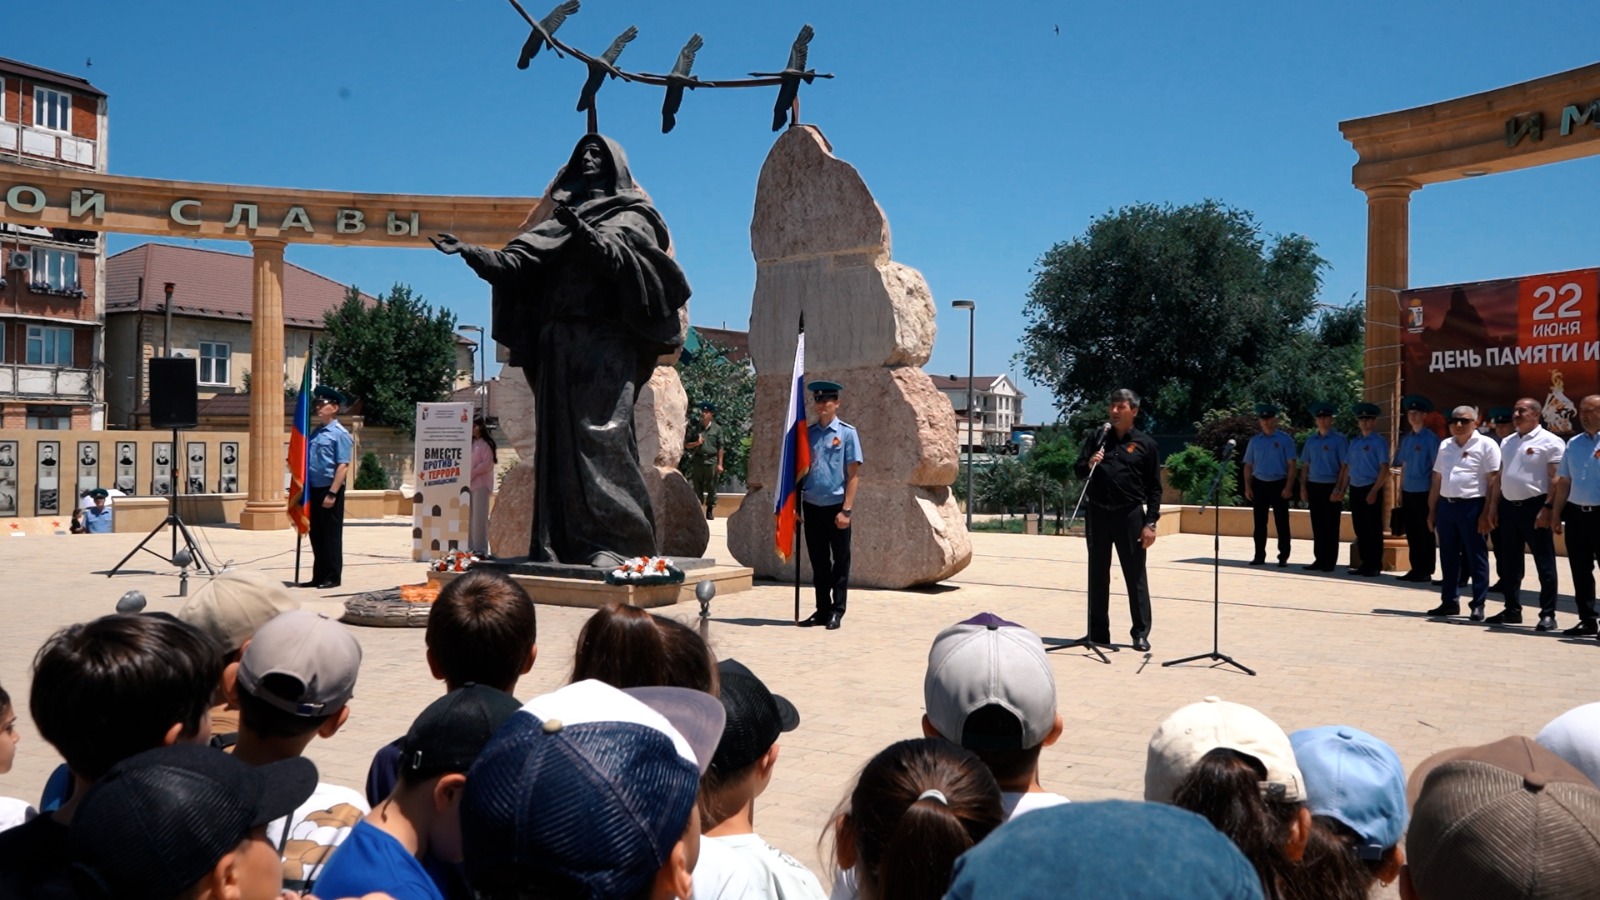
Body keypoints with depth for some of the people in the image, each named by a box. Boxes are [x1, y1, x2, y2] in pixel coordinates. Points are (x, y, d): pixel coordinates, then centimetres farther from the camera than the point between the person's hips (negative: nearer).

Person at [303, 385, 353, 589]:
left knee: (331, 534, 0)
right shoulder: (315, 433, 13)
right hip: (314, 489, 8)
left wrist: (332, 493, -21)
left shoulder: (340, 434, -10)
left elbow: (343, 466, -16)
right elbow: (308, 463, 18)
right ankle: (318, 576, 20)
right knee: (316, 535, 12)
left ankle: (333, 577, 8)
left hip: (330, 490, -7)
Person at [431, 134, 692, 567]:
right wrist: (472, 253, -2)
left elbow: (621, 254, -11)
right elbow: (517, 261, 12)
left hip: (604, 341, -5)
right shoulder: (561, 217, 25)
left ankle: (615, 542, -16)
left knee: (600, 435, -15)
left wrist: (585, 234, -28)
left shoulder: (631, 215, 11)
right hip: (557, 343, 5)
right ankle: (559, 545, 0)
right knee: (556, 440, 0)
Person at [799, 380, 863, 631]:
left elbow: (854, 474, -6)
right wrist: (797, 506, 6)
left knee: (840, 561, 5)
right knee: (818, 562, 10)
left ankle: (837, 611, 12)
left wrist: (846, 510, -12)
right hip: (812, 507, 4)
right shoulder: (808, 433, 7)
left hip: (837, 507, -4)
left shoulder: (847, 433, -4)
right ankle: (822, 610, 19)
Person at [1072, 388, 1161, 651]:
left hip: (1130, 515, -3)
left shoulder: (1145, 444, 1)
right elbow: (1078, 470, 8)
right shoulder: (1097, 438, 9)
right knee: (1098, 574, 9)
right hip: (1098, 513, 3)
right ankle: (1098, 632, 17)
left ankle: (1141, 633, 9)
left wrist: (1150, 523, -7)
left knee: (1135, 576, 2)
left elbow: (1154, 487, 0)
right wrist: (1089, 463, -15)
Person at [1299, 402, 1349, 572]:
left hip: (1331, 487, -5)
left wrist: (1338, 490, -13)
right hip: (1314, 487, 5)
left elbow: (1345, 467, -7)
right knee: (1317, 526, 9)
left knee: (1330, 527, 1)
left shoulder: (1339, 440, -5)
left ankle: (1330, 562, 6)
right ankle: (1319, 560, 16)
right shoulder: (1310, 440, 11)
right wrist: (1303, 486, 7)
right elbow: (1305, 465, 15)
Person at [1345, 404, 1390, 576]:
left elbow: (1384, 469, -11)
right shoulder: (1354, 442, 13)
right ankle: (1365, 563, 18)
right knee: (1360, 528, 10)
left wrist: (1374, 491, -16)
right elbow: (1348, 466, 17)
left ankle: (1375, 565, 5)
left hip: (1371, 489, -6)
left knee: (1373, 528, -1)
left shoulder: (1379, 441, -6)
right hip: (1355, 489, 6)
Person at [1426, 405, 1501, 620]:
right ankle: (1449, 601, 19)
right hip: (1446, 505, 6)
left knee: (1476, 556, -1)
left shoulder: (1486, 445, -4)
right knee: (1448, 556, 11)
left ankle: (1478, 604, 5)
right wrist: (1432, 509, 14)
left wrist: (1488, 512, -14)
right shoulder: (1445, 446, 15)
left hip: (1472, 506, -6)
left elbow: (1494, 481, -9)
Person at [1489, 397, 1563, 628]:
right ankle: (1512, 610, 22)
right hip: (1508, 506, 7)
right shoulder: (1507, 442, 16)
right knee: (1509, 562, 12)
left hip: (1534, 506, -7)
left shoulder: (1550, 442, -6)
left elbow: (1556, 479, -12)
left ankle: (1547, 614, 2)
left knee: (1544, 563, -2)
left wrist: (1548, 508, -20)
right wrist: (1494, 507, 13)